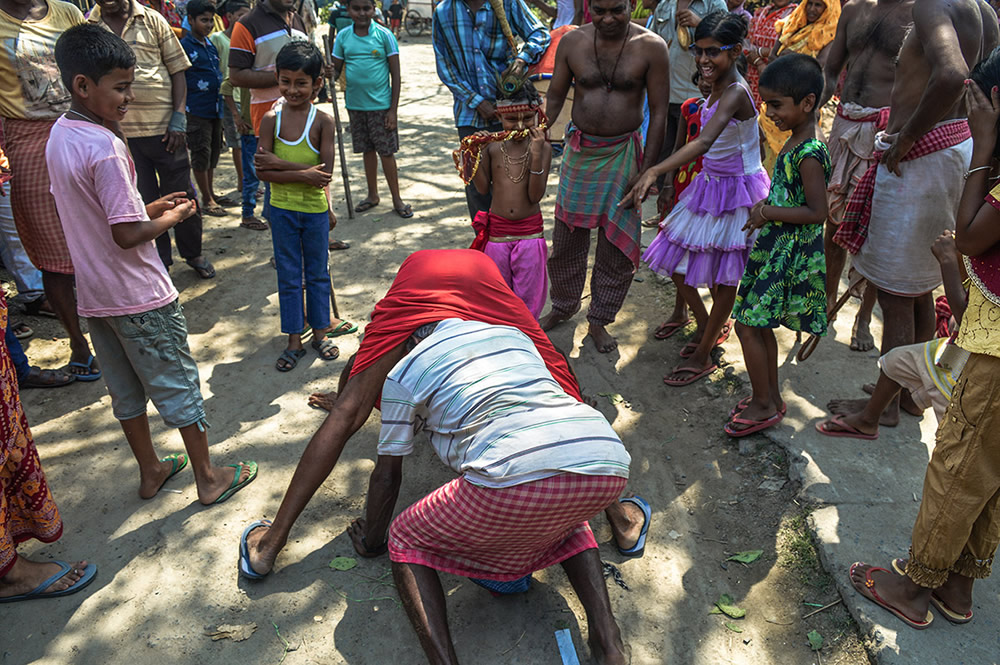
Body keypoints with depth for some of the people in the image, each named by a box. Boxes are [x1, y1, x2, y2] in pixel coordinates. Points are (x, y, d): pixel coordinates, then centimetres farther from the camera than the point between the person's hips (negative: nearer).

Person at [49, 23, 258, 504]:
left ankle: (150, 470, 35)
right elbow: (128, 234, -24)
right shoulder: (105, 146, -23)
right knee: (178, 384, 6)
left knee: (126, 389, 19)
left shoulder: (58, 136, 5)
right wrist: (173, 217, -7)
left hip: (93, 297, 8)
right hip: (139, 296, -8)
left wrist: (150, 208, 9)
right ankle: (209, 477, 19)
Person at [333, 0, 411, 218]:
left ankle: (397, 199, 12)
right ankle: (372, 195, 26)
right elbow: (336, 69, 9)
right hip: (355, 104, 3)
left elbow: (395, 75, -5)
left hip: (380, 104, -3)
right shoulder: (343, 36, 3)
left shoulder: (384, 35, -5)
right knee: (367, 151, 13)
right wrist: (329, 75, -16)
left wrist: (393, 110, -9)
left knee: (386, 152, 1)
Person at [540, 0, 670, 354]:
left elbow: (659, 112, -6)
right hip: (579, 150, 2)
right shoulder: (572, 42, -2)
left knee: (618, 245, 4)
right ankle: (563, 305, 34)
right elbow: (554, 96, 7)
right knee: (567, 237, 10)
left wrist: (646, 169, -10)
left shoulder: (650, 47, -8)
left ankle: (599, 320, 21)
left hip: (623, 153, -2)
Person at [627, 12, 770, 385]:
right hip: (709, 185, 9)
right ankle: (710, 328, 34)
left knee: (726, 276, 4)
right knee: (678, 262, 11)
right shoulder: (716, 89, 4)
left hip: (737, 191, -9)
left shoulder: (735, 93, -24)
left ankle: (702, 357, 16)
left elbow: (703, 143, -41)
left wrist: (654, 172, -52)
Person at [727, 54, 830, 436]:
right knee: (760, 325, 16)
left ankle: (762, 405, 11)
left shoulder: (809, 154, -21)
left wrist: (770, 212, -19)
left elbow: (817, 212, -22)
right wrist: (766, 207, 6)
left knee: (748, 325, -5)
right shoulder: (794, 143, 8)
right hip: (774, 246, 10)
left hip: (788, 253, -10)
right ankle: (772, 398, 31)